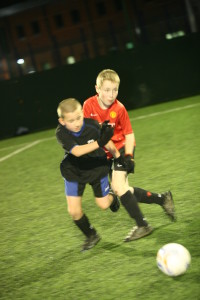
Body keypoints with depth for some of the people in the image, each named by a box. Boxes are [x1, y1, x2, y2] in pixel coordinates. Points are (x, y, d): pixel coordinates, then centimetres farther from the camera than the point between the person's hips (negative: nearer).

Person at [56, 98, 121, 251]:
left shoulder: (92, 125, -26)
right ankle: (91, 236, 23)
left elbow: (106, 142, -6)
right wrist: (99, 143, -54)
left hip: (97, 168, 0)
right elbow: (77, 151, -45)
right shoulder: (61, 133, -30)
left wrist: (116, 154, 5)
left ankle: (111, 197, 45)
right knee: (74, 211, -3)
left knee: (103, 204, 7)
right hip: (74, 172, 0)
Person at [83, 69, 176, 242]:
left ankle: (142, 226, -12)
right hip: (107, 152, 5)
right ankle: (162, 199, 23)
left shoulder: (119, 109, -19)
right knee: (123, 190, 6)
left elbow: (129, 134, -11)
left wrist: (129, 156, -20)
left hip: (123, 147, -5)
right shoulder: (89, 105, -13)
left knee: (118, 186, -21)